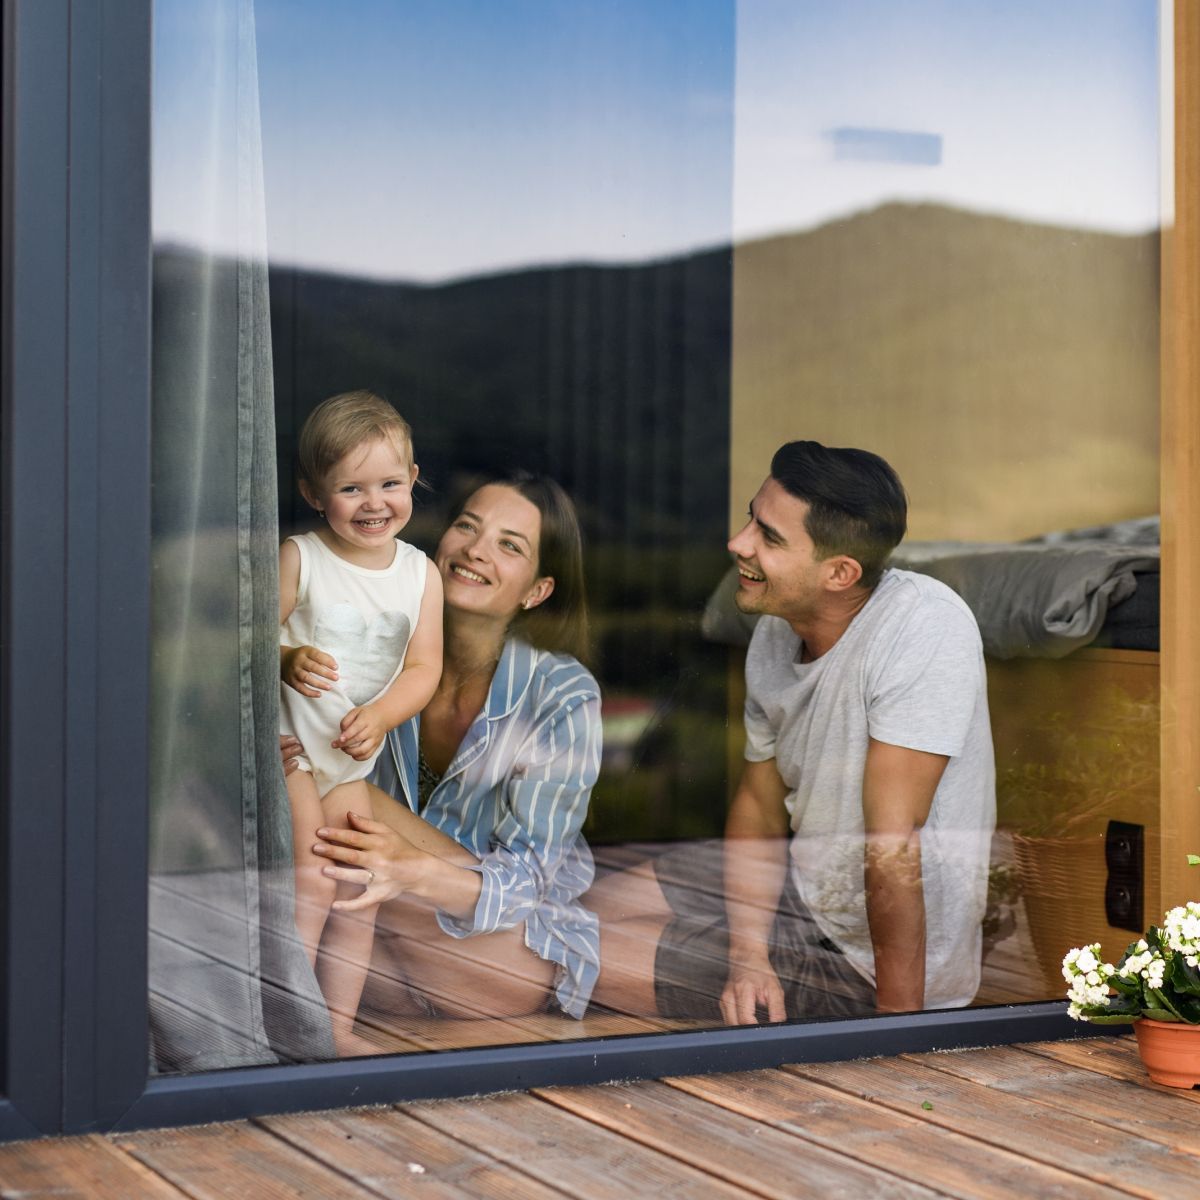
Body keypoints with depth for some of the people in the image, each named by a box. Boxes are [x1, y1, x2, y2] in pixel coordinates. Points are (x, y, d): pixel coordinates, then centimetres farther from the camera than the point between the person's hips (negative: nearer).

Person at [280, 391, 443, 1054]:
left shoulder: (420, 573, 0)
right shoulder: (299, 558, -11)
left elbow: (423, 666, -2)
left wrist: (379, 715, -19)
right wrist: (286, 660, -32)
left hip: (354, 754, 5)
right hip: (286, 740, -5)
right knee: (312, 879, -14)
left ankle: (339, 1026, 18)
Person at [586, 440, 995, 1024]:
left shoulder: (923, 626, -30)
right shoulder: (776, 630, -5)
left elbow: (893, 849, -30)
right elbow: (759, 799, 5)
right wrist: (748, 955, -10)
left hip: (879, 958, -7)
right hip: (804, 884, 8)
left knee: (596, 960, -7)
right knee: (601, 904, 14)